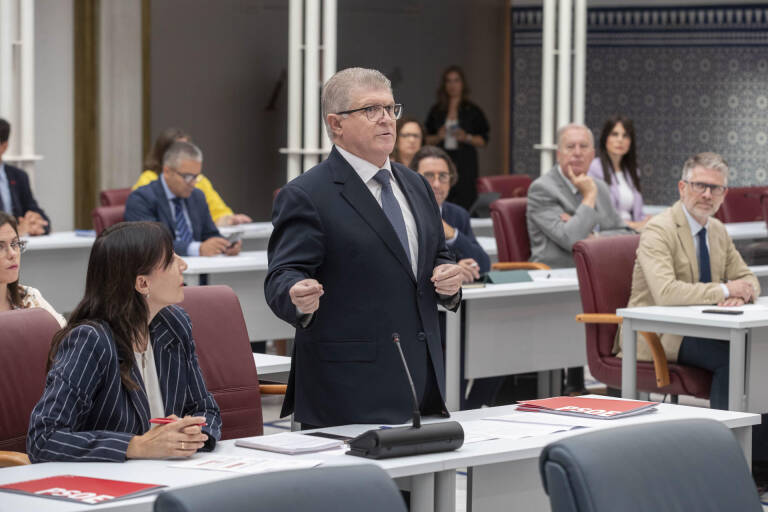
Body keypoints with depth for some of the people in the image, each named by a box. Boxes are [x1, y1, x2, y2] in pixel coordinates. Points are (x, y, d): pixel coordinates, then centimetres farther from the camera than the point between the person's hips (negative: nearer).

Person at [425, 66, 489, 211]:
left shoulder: (473, 111, 6)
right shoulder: (436, 111, 12)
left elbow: (483, 141, 5)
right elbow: (427, 140, 14)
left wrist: (467, 138, -11)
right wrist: (438, 137, -6)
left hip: (465, 167, -2)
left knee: (465, 205, -13)